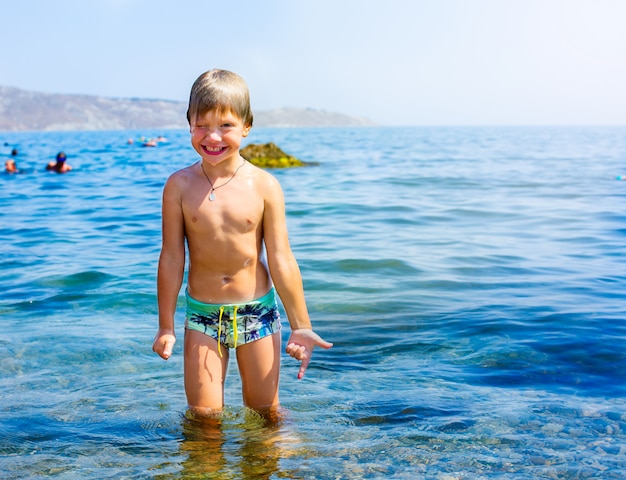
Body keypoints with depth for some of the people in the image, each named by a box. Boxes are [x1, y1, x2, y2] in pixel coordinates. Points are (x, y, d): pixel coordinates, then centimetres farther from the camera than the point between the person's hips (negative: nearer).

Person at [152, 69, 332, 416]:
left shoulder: (264, 186, -9)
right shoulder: (180, 186, -7)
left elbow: (281, 261, -5)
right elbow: (171, 259, -2)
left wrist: (300, 325, -2)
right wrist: (165, 327, 2)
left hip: (257, 311, 0)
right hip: (202, 313, 0)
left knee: (265, 410, 12)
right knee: (204, 414, 5)